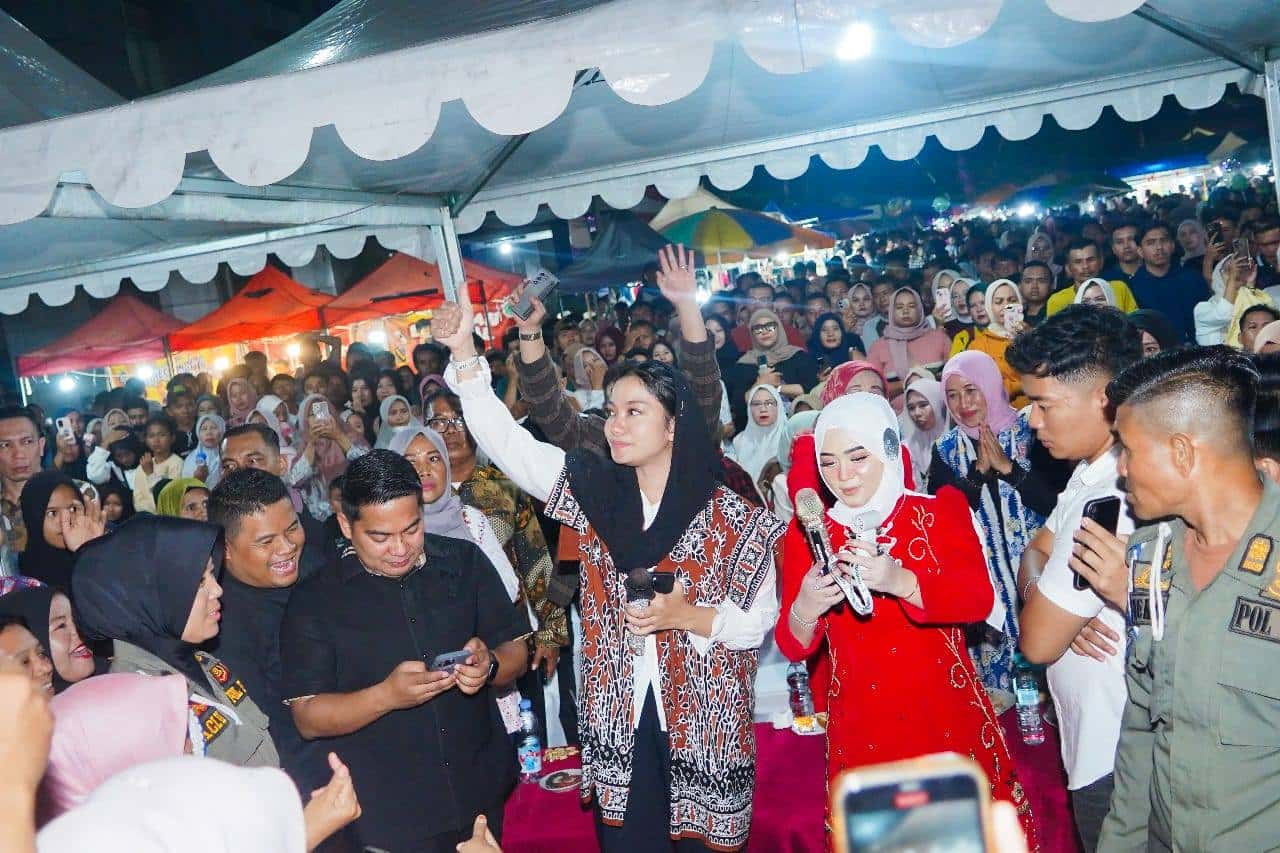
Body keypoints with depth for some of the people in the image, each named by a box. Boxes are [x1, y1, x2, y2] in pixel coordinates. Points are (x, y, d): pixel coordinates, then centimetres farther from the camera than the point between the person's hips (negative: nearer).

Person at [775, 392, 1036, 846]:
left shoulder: (941, 509, -1)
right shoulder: (809, 533, 0)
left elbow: (980, 599, -16)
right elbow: (793, 647, -2)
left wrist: (900, 581, -33)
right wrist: (805, 611, -25)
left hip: (948, 718, 0)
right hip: (861, 728, 1)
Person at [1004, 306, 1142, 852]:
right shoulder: (1094, 470, 3)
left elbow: (1038, 641, -25)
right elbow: (1034, 553, 7)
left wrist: (1045, 601, -4)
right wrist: (1060, 600, -14)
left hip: (1114, 764, -9)